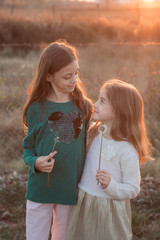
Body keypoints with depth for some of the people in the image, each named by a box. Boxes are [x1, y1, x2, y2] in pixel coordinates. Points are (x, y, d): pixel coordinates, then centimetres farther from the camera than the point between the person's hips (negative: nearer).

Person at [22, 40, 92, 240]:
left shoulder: (84, 106, -2)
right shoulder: (37, 108, -9)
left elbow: (85, 144, 7)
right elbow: (28, 148, -1)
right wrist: (35, 162, -22)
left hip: (71, 189, 2)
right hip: (40, 188, -2)